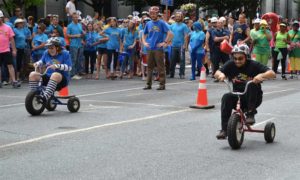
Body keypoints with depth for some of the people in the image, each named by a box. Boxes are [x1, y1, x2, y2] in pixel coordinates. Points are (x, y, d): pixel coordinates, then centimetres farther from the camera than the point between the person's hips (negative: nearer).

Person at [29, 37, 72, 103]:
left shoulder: (65, 54, -6)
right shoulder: (46, 53, 8)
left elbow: (69, 67, -15)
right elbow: (42, 61, 26)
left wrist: (57, 66, -26)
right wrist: (37, 63, 2)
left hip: (61, 78, -6)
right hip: (48, 76, 6)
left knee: (55, 75, -41)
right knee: (32, 74, -14)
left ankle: (45, 97, -52)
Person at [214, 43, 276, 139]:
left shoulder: (253, 65, -10)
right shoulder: (230, 65, -1)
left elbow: (272, 73, -18)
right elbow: (216, 73, -5)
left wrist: (261, 75, -39)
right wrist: (220, 74, -29)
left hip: (254, 98, -3)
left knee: (251, 84, -31)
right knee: (226, 97, -28)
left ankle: (250, 113, -21)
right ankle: (224, 129, -28)